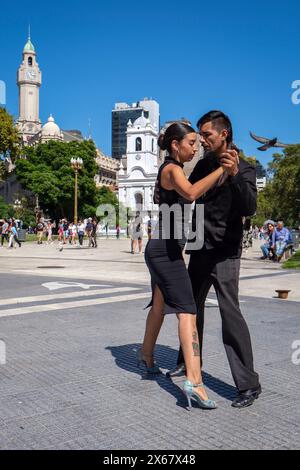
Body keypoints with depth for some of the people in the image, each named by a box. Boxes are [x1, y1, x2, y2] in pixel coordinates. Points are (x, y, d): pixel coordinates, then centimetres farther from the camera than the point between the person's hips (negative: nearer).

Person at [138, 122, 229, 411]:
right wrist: (221, 169, -34)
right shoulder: (172, 169, -13)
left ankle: (146, 355, 39)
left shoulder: (171, 169, 18)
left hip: (164, 249, 10)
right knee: (187, 311, -17)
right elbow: (191, 193, -34)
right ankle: (194, 381, -22)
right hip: (165, 249, -10)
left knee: (160, 306, 22)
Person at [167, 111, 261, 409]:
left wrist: (235, 175, -43)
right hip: (200, 249, 8)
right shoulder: (204, 163, 6)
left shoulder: (244, 169, -13)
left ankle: (249, 384, -8)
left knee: (229, 311, -15)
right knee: (192, 306, 17)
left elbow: (249, 208, -30)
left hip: (224, 252, -7)